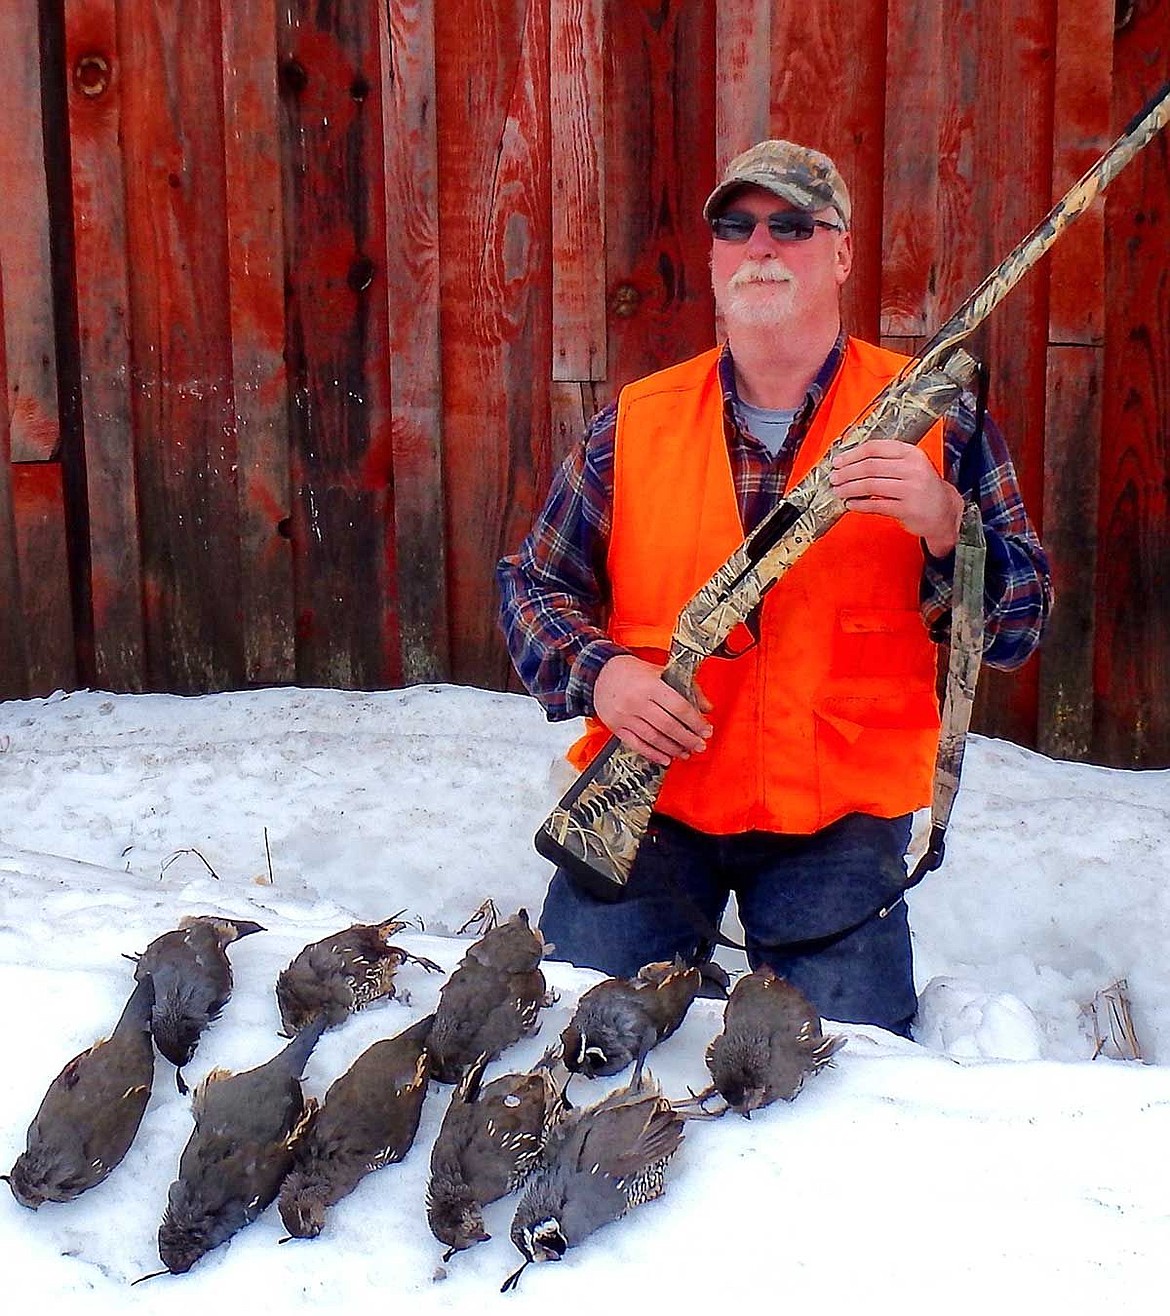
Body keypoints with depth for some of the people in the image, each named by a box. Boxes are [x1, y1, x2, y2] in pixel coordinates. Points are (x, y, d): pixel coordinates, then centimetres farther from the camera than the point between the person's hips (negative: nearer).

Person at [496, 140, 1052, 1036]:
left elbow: (1017, 630, -3)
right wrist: (599, 673, -12)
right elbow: (534, 584, 9)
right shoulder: (635, 424, 4)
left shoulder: (932, 419, 0)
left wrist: (942, 525, -23)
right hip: (645, 795, 1)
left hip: (841, 815, -1)